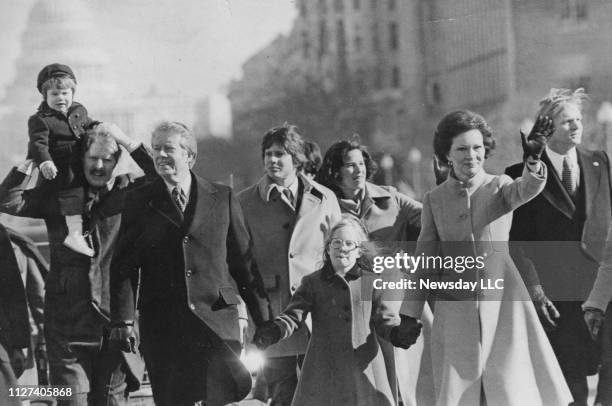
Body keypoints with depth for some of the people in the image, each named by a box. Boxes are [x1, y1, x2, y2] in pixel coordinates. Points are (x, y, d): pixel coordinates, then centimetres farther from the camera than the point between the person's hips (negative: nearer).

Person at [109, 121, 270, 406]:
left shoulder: (223, 199, 8)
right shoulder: (139, 202, 8)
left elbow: (244, 262, 9)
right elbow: (124, 267, 5)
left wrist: (263, 320, 8)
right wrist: (122, 321, -6)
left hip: (216, 318, 0)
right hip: (161, 323, 0)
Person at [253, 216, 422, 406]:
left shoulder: (372, 283, 7)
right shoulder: (312, 282, 6)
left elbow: (384, 319, 2)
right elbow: (293, 315, -1)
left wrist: (397, 333, -21)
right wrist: (274, 330, -22)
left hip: (364, 367, 0)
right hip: (324, 369, 0)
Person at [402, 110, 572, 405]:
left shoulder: (499, 185, 4)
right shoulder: (434, 199, 6)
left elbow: (526, 190, -19)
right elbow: (425, 261, 9)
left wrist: (533, 159, -40)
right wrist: (411, 314, 6)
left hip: (503, 302, -1)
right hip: (456, 311, 1)